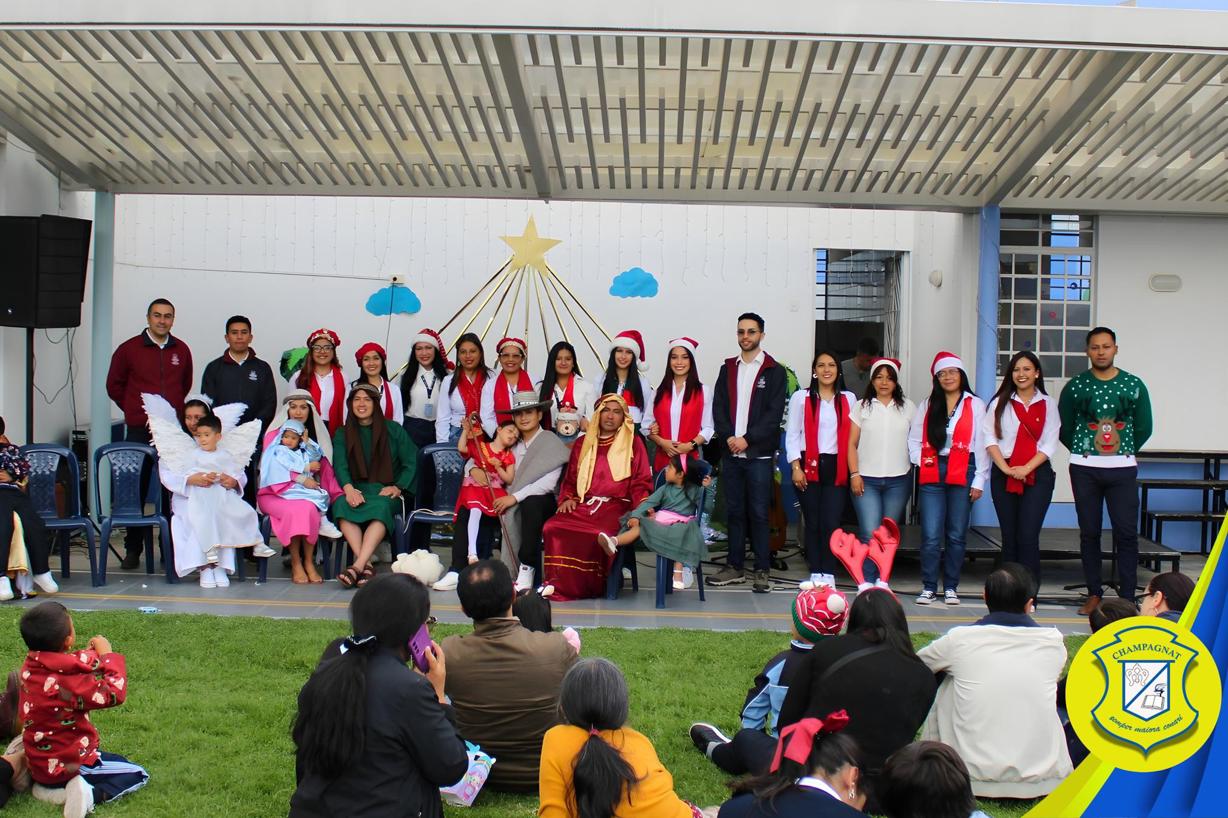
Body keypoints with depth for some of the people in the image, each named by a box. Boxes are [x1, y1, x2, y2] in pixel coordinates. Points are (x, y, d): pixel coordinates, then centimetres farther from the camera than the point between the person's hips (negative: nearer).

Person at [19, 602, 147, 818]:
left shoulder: (31, 666, -7)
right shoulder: (66, 680, -30)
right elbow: (115, 694, -23)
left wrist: (89, 654, -5)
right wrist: (107, 655, -13)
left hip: (38, 763, 8)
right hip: (66, 766, -8)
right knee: (137, 775, 2)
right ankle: (90, 794, -18)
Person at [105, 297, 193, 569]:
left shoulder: (181, 350, 9)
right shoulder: (128, 349, 2)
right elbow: (114, 386, 12)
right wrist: (134, 410, 10)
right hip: (138, 431, -2)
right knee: (135, 488, 1)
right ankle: (133, 549, 10)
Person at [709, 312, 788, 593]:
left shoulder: (774, 371, 1)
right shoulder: (728, 369, 14)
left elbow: (774, 413, -7)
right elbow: (718, 408, 7)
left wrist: (747, 439, -13)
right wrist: (728, 437, -8)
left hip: (759, 454, -4)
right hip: (731, 453, 4)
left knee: (758, 513, -3)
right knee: (734, 511, 8)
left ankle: (761, 570, 3)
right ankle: (735, 567, 16)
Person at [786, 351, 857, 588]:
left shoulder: (849, 399, 11)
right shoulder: (801, 397, 6)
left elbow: (853, 437, 9)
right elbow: (792, 435, 3)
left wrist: (854, 470, 3)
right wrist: (796, 467, -6)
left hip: (837, 468, 1)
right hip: (809, 466, -1)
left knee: (832, 523, -7)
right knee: (813, 522, 3)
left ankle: (829, 574, 0)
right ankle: (815, 574, 9)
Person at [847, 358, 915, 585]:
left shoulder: (908, 407, 9)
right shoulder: (862, 406, 7)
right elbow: (852, 444, 5)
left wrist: (918, 469, 1)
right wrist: (854, 474, -4)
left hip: (898, 480, 1)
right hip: (866, 480, -1)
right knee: (869, 534, -11)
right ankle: (867, 584, -7)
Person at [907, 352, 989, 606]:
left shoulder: (975, 405, 6)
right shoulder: (927, 406, 14)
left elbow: (981, 444, 2)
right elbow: (914, 440, 14)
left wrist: (979, 480, -3)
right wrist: (921, 461, -3)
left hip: (962, 475, -1)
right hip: (932, 475, 1)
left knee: (956, 535, 4)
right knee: (930, 535, -4)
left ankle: (951, 587, 13)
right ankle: (928, 587, 4)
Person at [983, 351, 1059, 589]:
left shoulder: (1048, 404, 8)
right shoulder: (999, 403, 11)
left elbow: (1049, 444, 2)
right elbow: (989, 439, 3)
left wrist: (1025, 468, -11)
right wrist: (1006, 468, -9)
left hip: (1037, 475, -2)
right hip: (1004, 476, 2)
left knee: (1028, 536, -11)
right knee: (1009, 537, 4)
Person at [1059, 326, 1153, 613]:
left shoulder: (1134, 385, 3)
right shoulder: (1075, 386, 3)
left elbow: (1144, 428, 11)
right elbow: (1064, 428, 10)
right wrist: (1084, 452, 11)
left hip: (1123, 469, 0)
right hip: (1084, 470, 0)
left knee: (1126, 533, -4)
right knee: (1089, 533, 4)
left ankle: (1127, 597, 0)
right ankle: (1094, 594, 12)